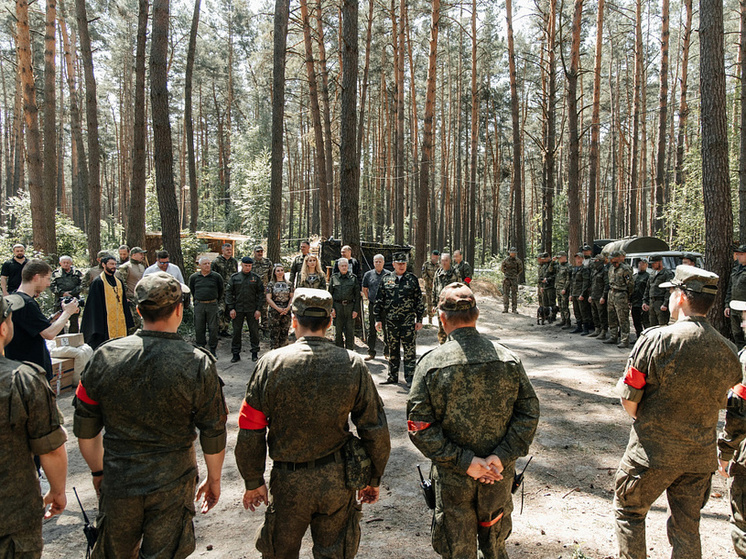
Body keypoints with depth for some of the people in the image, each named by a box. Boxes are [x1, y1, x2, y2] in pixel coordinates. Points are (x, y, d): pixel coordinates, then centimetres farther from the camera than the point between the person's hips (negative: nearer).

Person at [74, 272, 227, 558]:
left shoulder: (104, 356, -10)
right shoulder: (198, 364, -17)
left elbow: (85, 430, 0)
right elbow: (213, 435, -9)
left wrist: (98, 471, 16)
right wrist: (214, 479, 7)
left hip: (118, 483, 3)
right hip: (173, 486, -2)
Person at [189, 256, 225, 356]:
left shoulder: (216, 276, -1)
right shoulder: (194, 277, 4)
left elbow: (221, 289, 13)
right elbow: (191, 289, 21)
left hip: (212, 305, -1)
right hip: (199, 305, 2)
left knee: (213, 328, 2)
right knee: (199, 328, 6)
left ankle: (213, 350, 10)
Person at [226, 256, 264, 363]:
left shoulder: (256, 278, 3)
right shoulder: (234, 277, 4)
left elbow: (261, 294, 3)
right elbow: (228, 293, 3)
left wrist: (259, 309, -4)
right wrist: (231, 308, -4)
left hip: (252, 310, 0)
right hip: (238, 309, 0)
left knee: (254, 331, 4)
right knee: (236, 332, 5)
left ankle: (255, 353, 16)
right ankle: (236, 354, 15)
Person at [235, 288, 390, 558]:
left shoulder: (271, 363, -11)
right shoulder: (353, 364, -9)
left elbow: (250, 432, -8)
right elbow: (375, 431, -5)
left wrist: (253, 482, 5)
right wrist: (373, 479, 8)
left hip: (288, 481, 0)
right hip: (337, 482, 1)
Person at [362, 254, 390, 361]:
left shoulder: (389, 275, 1)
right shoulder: (368, 274, 6)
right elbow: (364, 289, 16)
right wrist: (370, 299, 9)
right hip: (373, 305, 1)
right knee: (372, 330, 6)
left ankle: (387, 352, 16)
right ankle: (371, 352, 15)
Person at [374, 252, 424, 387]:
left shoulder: (412, 279, 3)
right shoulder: (386, 280, 7)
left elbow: (419, 300, 5)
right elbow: (379, 301, 10)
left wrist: (419, 319, 1)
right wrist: (378, 319, 5)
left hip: (408, 321, -2)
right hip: (391, 321, 2)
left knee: (410, 351, -2)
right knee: (392, 350, 11)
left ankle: (410, 378, 5)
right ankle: (392, 376, 23)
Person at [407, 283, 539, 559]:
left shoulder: (431, 364, -16)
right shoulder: (508, 359, -8)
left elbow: (420, 426, -17)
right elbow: (529, 412, -7)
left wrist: (463, 461, -15)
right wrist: (502, 457, -10)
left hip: (452, 478, -2)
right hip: (500, 476, 3)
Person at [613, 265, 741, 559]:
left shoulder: (657, 339, -19)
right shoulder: (728, 351, -3)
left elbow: (629, 400, -15)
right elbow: (721, 403, 10)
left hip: (653, 450, -5)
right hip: (701, 456, 5)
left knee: (629, 512, 16)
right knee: (687, 529, 19)